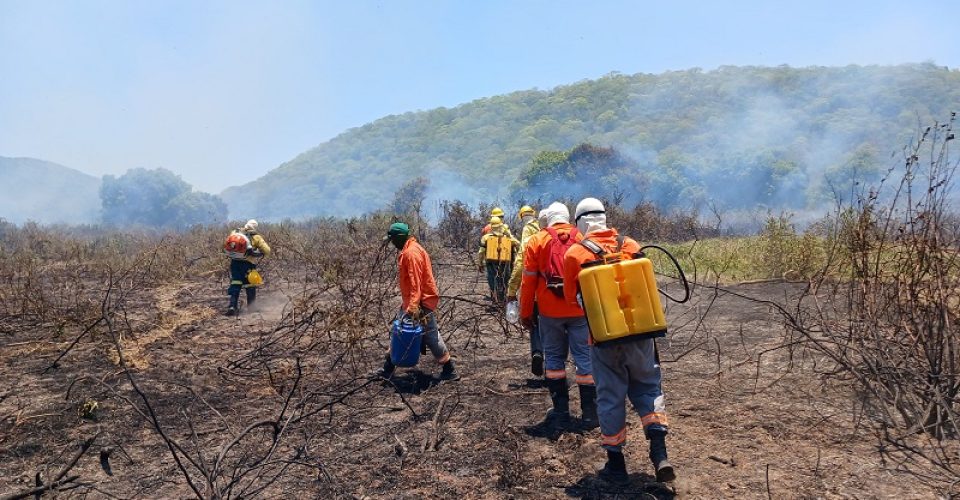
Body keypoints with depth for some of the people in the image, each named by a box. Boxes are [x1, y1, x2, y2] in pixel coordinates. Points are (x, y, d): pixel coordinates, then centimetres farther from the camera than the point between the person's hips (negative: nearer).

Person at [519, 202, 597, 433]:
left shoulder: (536, 241, -1)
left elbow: (528, 281, -2)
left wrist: (525, 313, 6)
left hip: (550, 311, 0)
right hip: (580, 310, 0)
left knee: (554, 358, 13)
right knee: (584, 357, 8)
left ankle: (560, 414, 17)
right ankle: (589, 414, 14)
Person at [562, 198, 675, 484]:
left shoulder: (574, 254, -8)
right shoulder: (631, 245, 0)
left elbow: (572, 297, 2)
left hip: (605, 336, -2)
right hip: (639, 331, 2)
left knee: (611, 396, 9)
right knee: (648, 386, 17)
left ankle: (616, 463, 19)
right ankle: (659, 452, 6)